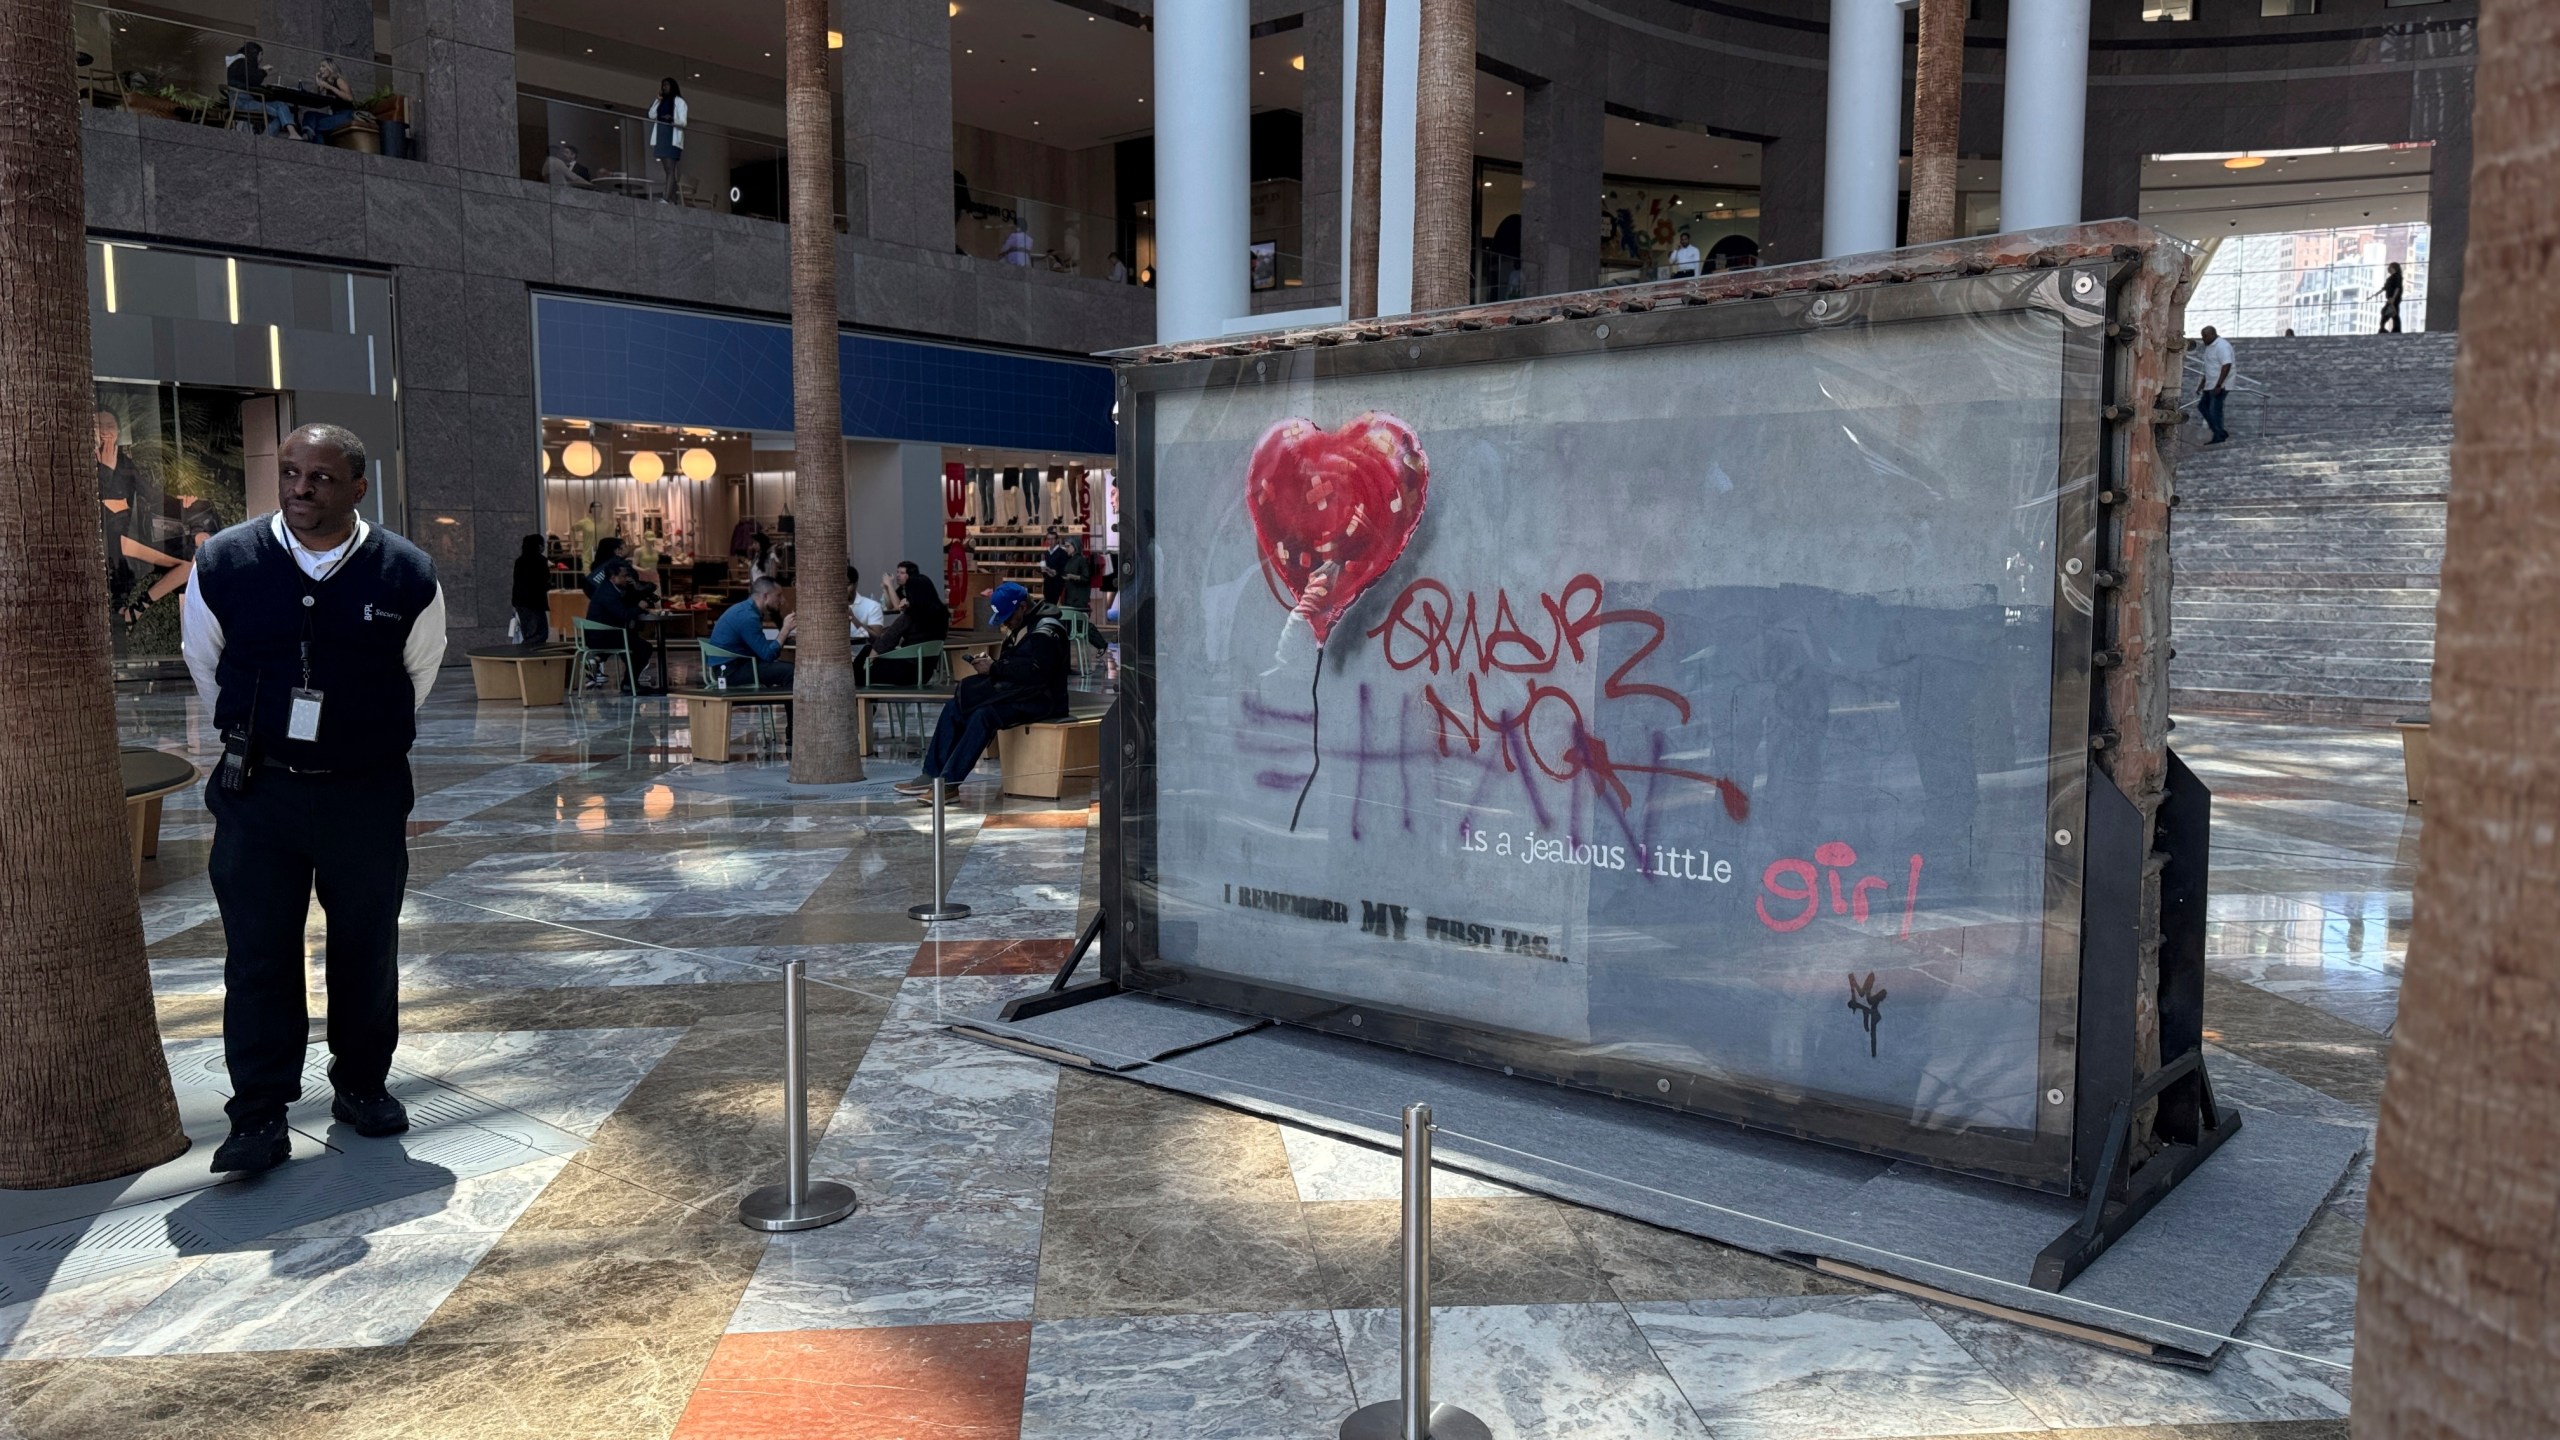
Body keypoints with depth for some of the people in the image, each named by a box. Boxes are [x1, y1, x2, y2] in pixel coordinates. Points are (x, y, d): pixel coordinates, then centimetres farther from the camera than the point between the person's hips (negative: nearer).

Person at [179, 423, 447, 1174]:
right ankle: (259, 1117, 8)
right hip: (256, 789, 0)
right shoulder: (224, 564, -5)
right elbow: (204, 663, 12)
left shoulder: (407, 576, -7)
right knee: (257, 954, 1)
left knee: (367, 949, 11)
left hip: (367, 793, 0)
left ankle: (363, 1085, 28)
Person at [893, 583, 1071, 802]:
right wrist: (989, 662, -1)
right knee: (954, 706, -3)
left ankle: (948, 782, -27)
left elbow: (1035, 672, -26)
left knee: (984, 715, -31)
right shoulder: (1022, 626, 16)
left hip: (1041, 699, -10)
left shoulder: (1046, 630, -14)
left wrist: (995, 668, -22)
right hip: (1017, 693, 10)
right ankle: (933, 774, -8)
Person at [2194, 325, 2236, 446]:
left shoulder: (2222, 346, -17)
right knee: (2202, 406, 14)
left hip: (2219, 386, -11)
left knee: (2214, 411, -7)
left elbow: (2226, 366, -24)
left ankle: (2219, 437, 2)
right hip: (2210, 385, 11)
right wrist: (2202, 384, 21)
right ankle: (2221, 433, 17)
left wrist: (2218, 385, -28)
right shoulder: (2209, 346, 14)